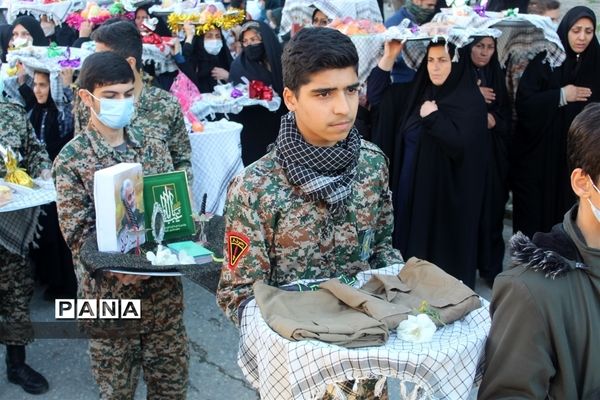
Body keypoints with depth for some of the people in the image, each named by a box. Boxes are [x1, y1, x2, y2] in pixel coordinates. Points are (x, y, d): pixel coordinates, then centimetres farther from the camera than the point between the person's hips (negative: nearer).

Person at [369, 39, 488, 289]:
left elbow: (461, 145, -23)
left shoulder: (470, 101, -11)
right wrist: (389, 57, -1)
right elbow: (376, 95, 9)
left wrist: (433, 117, -19)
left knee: (438, 250, 3)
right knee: (411, 242, 13)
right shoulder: (416, 92, 7)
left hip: (444, 191, -6)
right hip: (409, 185, 6)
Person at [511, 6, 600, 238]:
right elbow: (523, 102, -11)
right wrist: (560, 96, -13)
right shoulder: (544, 61, -4)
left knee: (566, 213, 2)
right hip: (540, 153, -2)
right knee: (534, 212, 2)